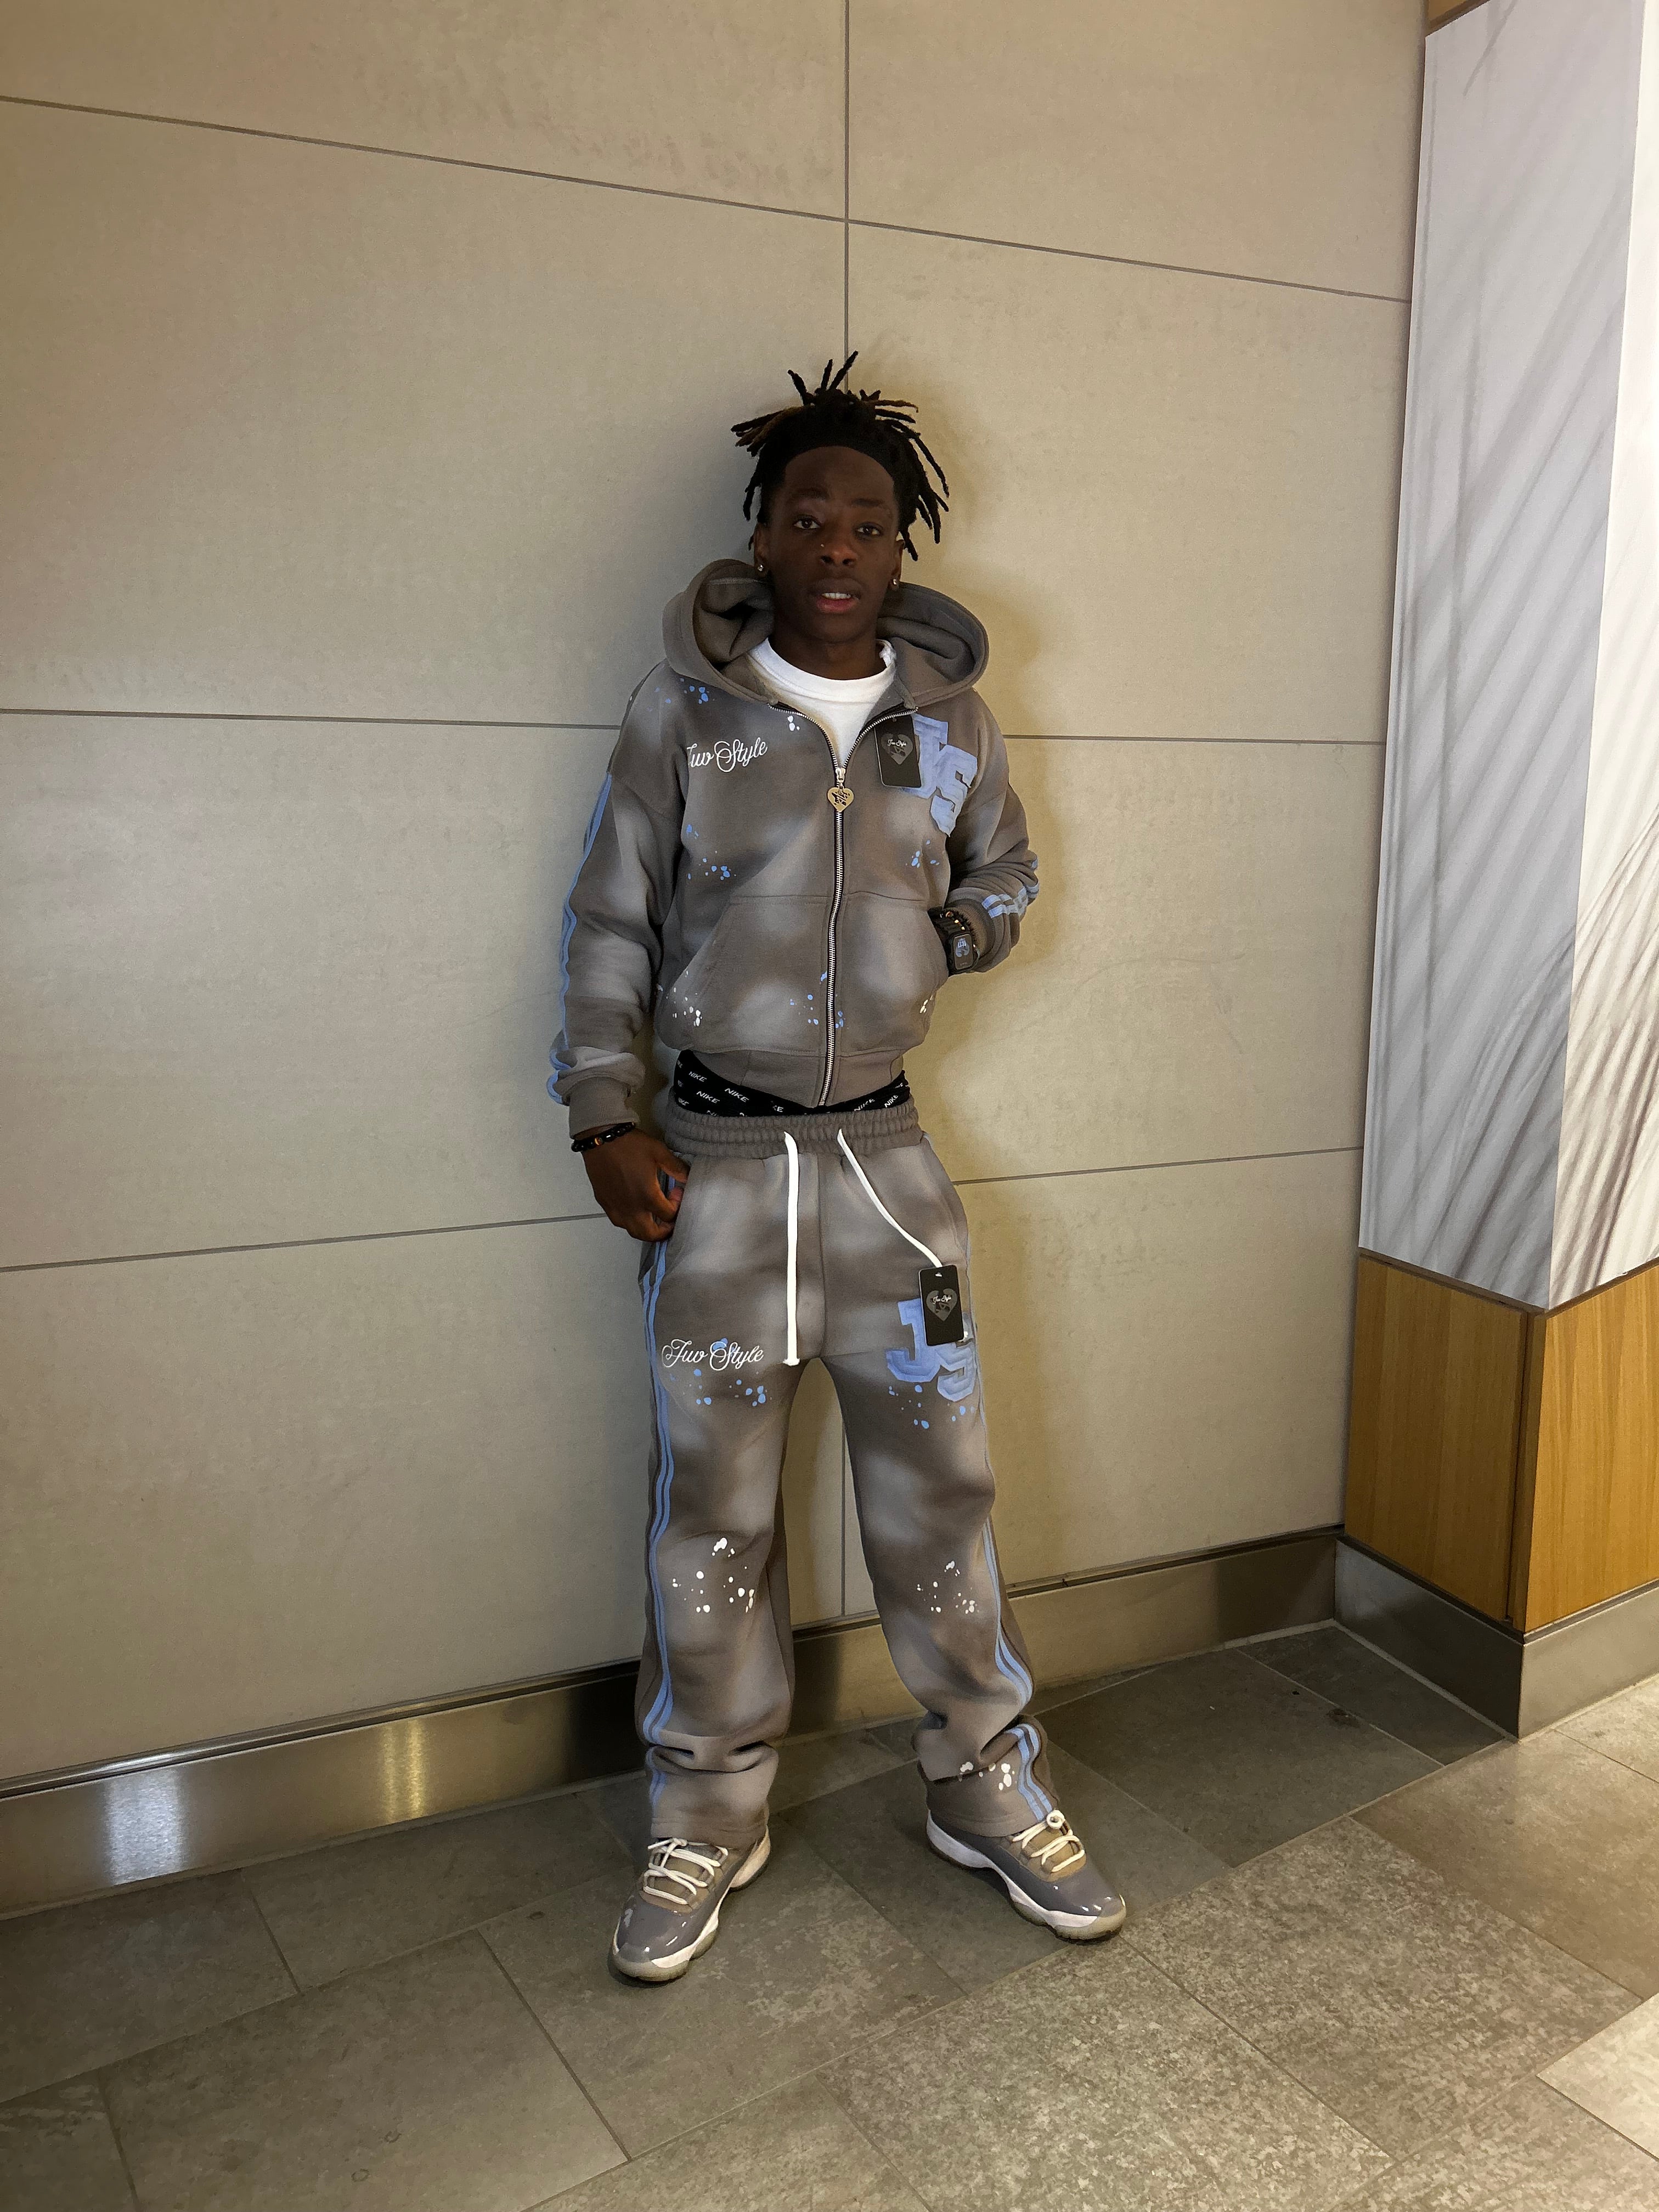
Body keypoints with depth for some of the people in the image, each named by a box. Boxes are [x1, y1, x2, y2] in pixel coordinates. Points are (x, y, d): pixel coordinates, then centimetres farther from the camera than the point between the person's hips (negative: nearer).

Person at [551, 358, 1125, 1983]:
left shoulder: (949, 714, 4)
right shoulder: (680, 713, -2)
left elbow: (1003, 881, 20)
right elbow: (608, 924, 0)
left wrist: (928, 947, 4)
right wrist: (603, 1121, -5)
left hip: (885, 1148, 2)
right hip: (716, 1158, -2)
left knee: (940, 1484, 8)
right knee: (709, 1509, 7)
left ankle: (989, 1793, 29)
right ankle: (707, 1821, 26)